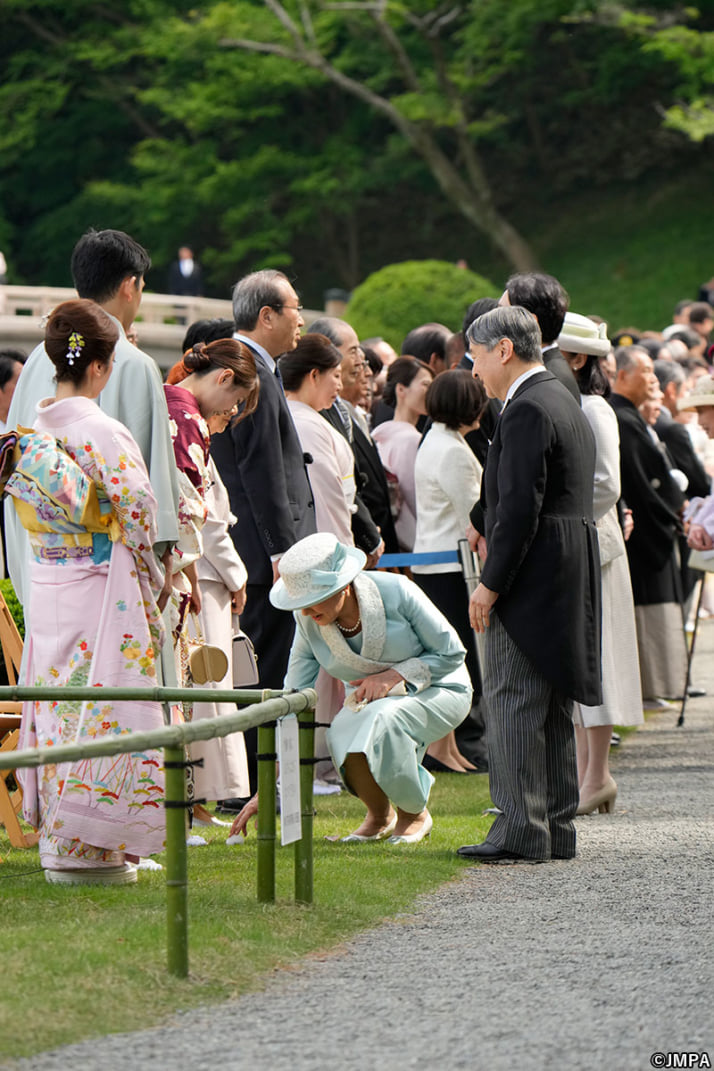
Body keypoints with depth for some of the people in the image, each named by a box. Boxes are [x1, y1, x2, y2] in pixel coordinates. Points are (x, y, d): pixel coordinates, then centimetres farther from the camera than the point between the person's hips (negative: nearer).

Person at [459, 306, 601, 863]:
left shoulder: (527, 410, -15)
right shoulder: (564, 402, 17)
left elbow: (520, 507, -20)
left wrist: (491, 583, -17)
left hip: (533, 578, -10)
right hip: (571, 576, 10)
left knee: (512, 699, -8)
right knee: (552, 707, 13)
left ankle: (521, 829, -9)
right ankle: (557, 827, 16)